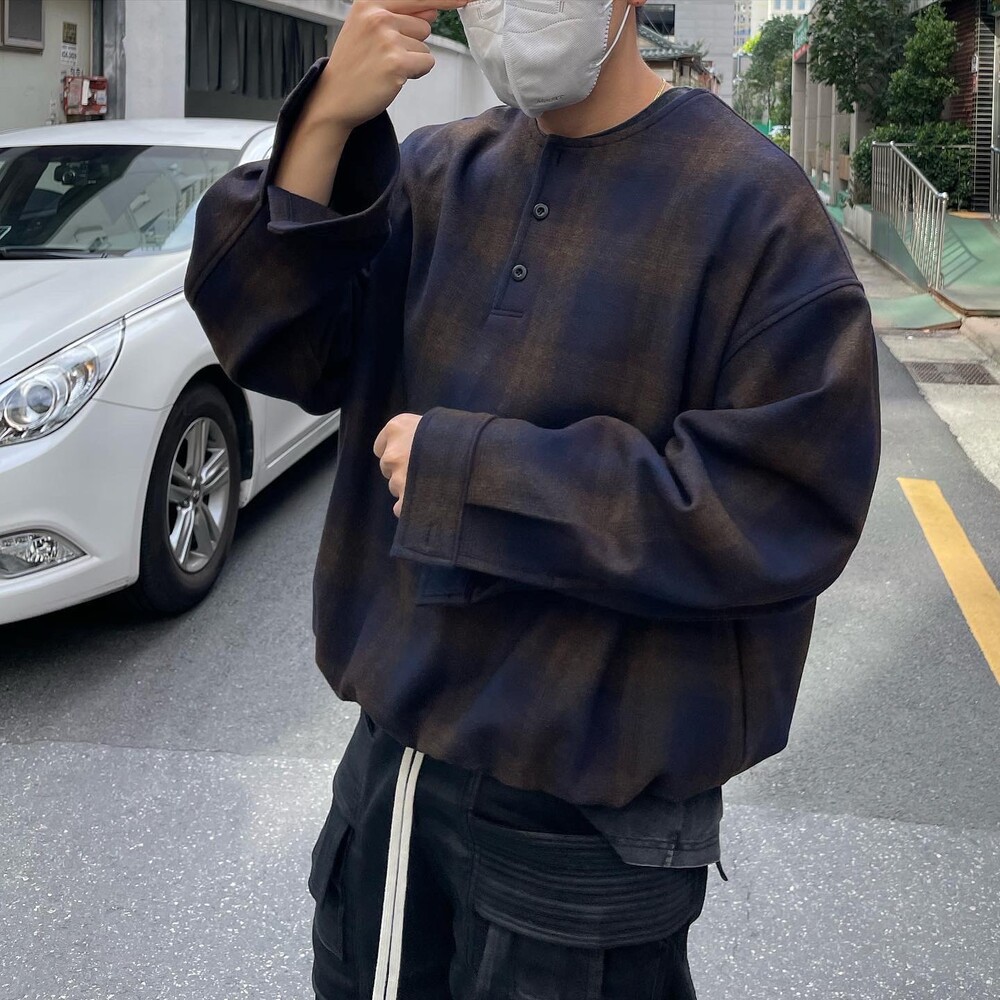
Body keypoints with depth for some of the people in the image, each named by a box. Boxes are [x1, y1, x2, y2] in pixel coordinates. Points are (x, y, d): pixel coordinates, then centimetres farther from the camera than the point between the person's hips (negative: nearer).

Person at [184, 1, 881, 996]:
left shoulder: (751, 204, -15)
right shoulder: (441, 170, 3)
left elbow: (784, 508, -22)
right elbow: (274, 343, -5)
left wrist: (466, 469, -21)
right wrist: (326, 122, -20)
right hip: (395, 741, 6)